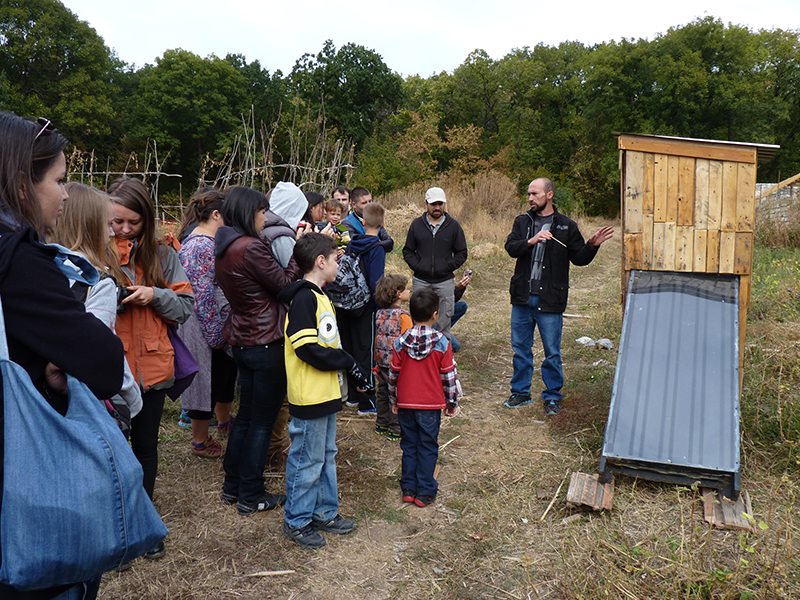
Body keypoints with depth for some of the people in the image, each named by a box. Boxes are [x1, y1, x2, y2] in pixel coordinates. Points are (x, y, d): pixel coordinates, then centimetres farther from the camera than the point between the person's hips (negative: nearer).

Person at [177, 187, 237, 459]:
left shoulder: (197, 240, 11)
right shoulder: (203, 246, -22)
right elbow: (204, 296, -24)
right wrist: (215, 335, -19)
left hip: (220, 326, 10)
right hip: (208, 328, -10)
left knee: (226, 372, 24)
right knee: (209, 379, 4)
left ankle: (224, 419, 46)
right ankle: (200, 442, 21)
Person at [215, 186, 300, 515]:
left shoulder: (225, 248, 8)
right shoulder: (251, 248, -21)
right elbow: (286, 285, -14)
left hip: (241, 341, 9)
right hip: (267, 343, -9)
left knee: (246, 415, 20)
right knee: (262, 422, 4)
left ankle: (232, 486, 31)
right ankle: (251, 496, 16)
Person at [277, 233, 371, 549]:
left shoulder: (319, 296, 14)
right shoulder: (303, 298, -18)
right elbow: (307, 348, -25)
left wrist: (350, 368, 8)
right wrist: (347, 363, -16)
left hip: (326, 392, 10)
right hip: (309, 396, -10)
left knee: (326, 455, 19)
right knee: (307, 460, 3)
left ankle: (324, 513, 32)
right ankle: (297, 521, 19)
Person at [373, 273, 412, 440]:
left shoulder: (379, 313, 3)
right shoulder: (403, 316, -18)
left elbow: (377, 339, 11)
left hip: (382, 363, 7)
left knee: (382, 393, 17)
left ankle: (381, 426, 30)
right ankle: (395, 430, 13)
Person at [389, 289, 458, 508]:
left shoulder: (400, 342, -4)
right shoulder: (441, 343, -10)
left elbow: (393, 373, 3)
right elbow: (449, 375, -5)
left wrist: (393, 400, 15)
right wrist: (452, 402, 7)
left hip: (405, 404, 2)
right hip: (431, 404, -2)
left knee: (409, 446, 14)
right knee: (428, 447, 8)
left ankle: (408, 489, 21)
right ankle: (425, 492, 13)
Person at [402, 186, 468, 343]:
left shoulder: (453, 226, 3)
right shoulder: (417, 224, 6)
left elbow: (462, 253, 6)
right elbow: (407, 251, 11)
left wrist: (447, 267, -6)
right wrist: (417, 266, -5)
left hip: (445, 281, -1)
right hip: (421, 281, 1)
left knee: (444, 321, 4)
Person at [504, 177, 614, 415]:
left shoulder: (566, 226, 2)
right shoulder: (522, 222, 8)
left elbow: (579, 259, 4)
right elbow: (511, 247, -7)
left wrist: (591, 246, -15)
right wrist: (531, 241, -23)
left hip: (550, 300, -3)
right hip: (522, 297, 3)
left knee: (552, 352, 4)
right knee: (520, 348, 13)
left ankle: (552, 396, 20)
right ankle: (520, 391, 28)